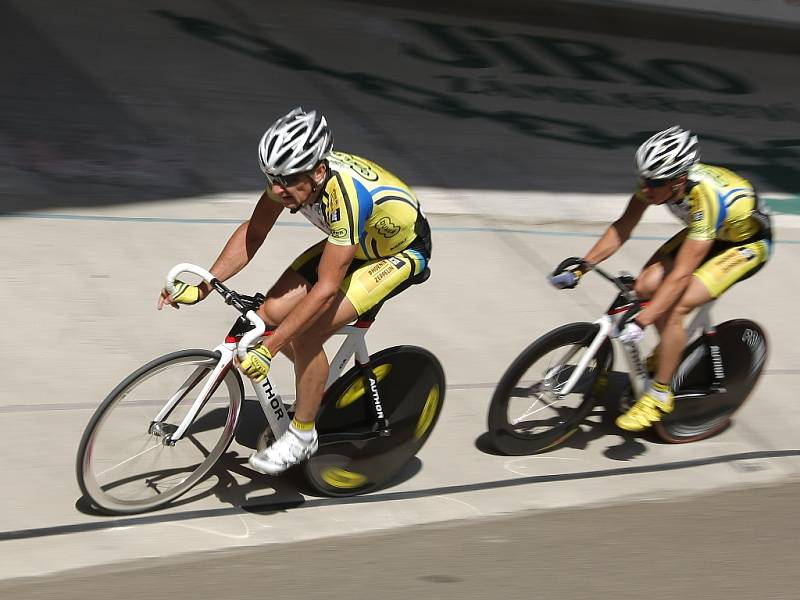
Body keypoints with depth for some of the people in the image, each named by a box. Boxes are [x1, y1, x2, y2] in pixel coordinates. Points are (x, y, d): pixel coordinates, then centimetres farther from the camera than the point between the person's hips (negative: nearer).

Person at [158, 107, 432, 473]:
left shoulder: (345, 195, -40)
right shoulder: (292, 174, -20)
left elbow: (325, 289, -38)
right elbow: (253, 232, -8)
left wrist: (267, 350, -38)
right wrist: (202, 287, -16)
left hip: (402, 252, -7)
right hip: (353, 241, 7)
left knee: (306, 333, -22)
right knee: (272, 313, -7)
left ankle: (302, 436, -2)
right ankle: (318, 387, 20)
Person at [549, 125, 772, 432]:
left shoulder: (705, 199, -40)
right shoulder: (659, 178, -22)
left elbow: (681, 275, -41)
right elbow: (623, 227, -12)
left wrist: (641, 322, -45)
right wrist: (583, 264, -21)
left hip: (747, 243, -7)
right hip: (705, 231, 7)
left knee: (674, 306, -23)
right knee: (646, 286, -12)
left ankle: (660, 394, -7)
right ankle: (671, 349, 16)